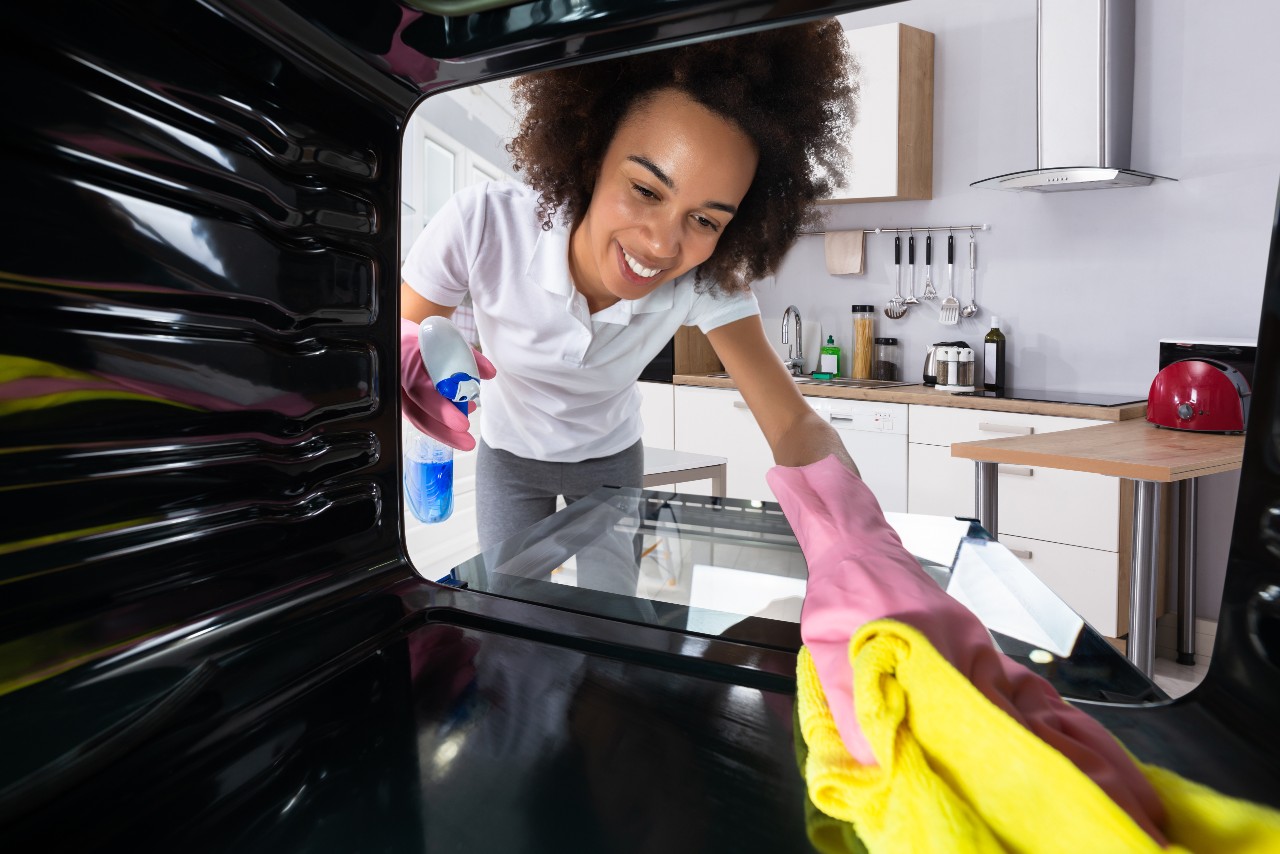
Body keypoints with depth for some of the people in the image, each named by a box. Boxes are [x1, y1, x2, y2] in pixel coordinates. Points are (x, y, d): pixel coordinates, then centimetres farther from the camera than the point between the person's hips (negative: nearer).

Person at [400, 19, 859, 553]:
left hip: (611, 460, 1)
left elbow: (794, 424, -33)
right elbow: (403, 334, -18)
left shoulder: (708, 281, -28)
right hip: (509, 456, 0)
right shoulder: (483, 224, -33)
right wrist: (410, 357, -44)